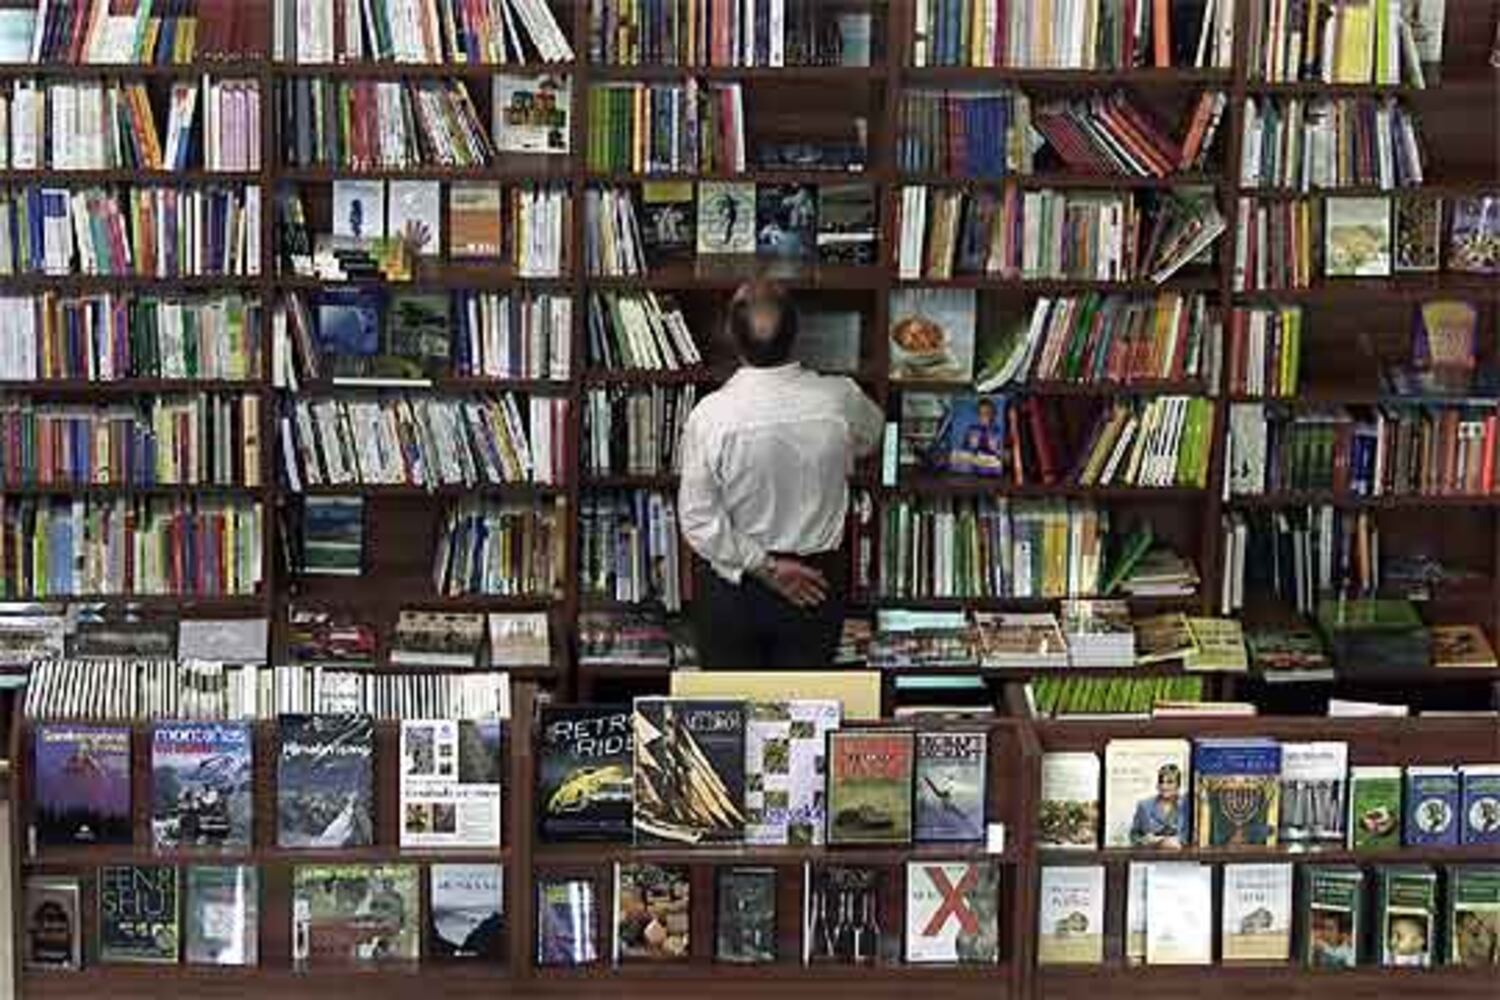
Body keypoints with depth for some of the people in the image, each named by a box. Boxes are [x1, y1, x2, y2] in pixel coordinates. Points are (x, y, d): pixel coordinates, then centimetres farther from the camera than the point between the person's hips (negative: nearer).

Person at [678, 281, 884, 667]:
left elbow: (698, 520, -19)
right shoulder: (839, 399, -14)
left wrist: (764, 568, -11)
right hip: (818, 583, 2)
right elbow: (870, 436, 11)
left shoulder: (710, 415, -20)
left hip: (734, 583, -2)